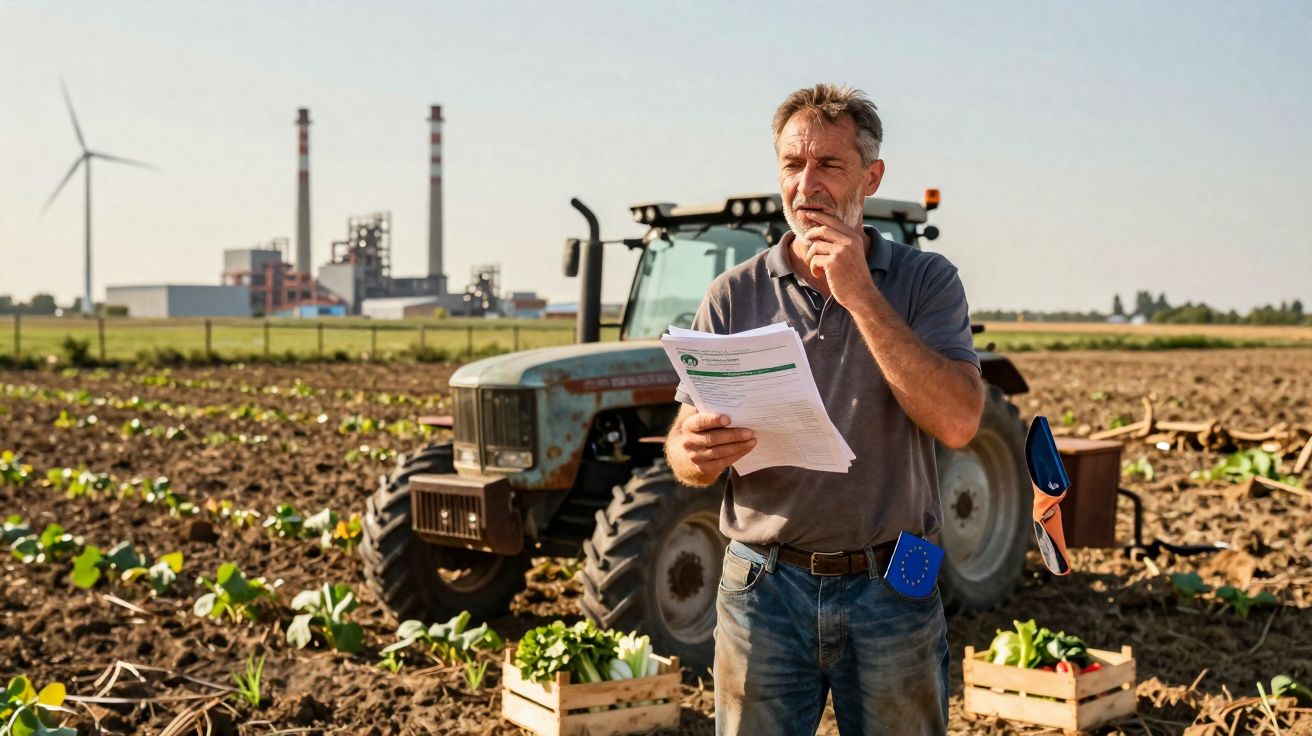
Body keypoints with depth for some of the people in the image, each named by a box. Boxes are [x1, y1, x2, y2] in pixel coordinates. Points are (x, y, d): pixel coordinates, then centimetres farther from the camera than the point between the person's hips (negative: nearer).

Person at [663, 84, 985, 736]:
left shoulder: (926, 282, -1)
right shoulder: (734, 296, 2)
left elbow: (957, 423, -17)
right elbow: (684, 452, 2)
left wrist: (862, 296, -18)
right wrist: (696, 454, -23)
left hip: (892, 587, 0)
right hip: (764, 585, 1)